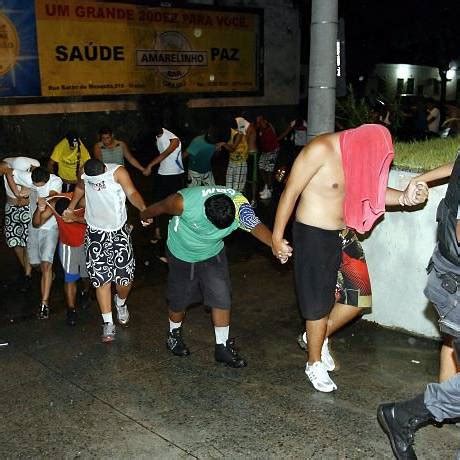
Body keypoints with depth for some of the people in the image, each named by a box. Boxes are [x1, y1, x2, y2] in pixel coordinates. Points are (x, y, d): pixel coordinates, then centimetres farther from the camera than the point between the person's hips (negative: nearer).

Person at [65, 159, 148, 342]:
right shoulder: (85, 174, -8)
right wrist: (70, 208, 20)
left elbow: (132, 193, -31)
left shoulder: (118, 172, -19)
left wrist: (143, 208, -49)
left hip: (119, 231, -2)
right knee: (101, 279, 0)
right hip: (95, 233, 2)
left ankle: (121, 303, 33)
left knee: (125, 278, -1)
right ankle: (108, 323, 9)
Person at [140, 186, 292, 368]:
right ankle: (174, 334, 40)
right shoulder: (185, 202, -37)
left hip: (213, 254, 2)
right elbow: (160, 207, -16)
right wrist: (143, 217, 5)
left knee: (222, 298, -4)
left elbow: (256, 226, -46)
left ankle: (222, 346, 14)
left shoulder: (239, 204, -30)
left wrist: (277, 244, -67)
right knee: (179, 299, 10)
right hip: (182, 254, -2)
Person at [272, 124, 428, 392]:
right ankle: (315, 363, 26)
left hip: (344, 234, 8)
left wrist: (405, 198, -10)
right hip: (314, 235, -8)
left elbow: (371, 189, 9)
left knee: (359, 296, 9)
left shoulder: (358, 155, 2)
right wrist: (277, 236, -12)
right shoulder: (321, 150, -21)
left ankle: (319, 337, 33)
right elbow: (291, 192, -17)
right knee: (320, 302, 4)